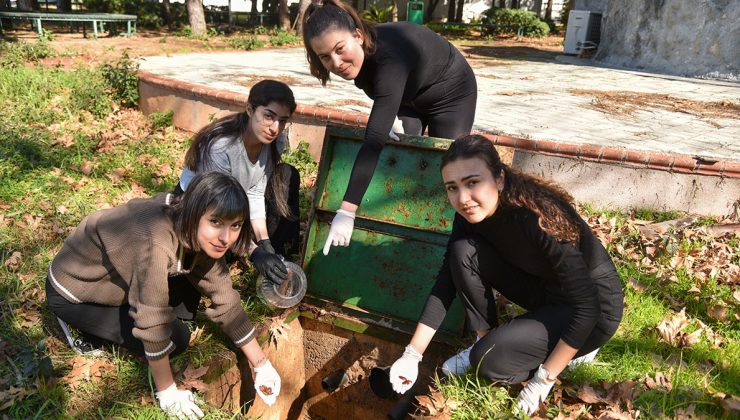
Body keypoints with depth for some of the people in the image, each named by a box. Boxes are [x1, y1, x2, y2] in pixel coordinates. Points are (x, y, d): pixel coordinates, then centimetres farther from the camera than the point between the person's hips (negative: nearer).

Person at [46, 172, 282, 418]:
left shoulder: (196, 235, -15)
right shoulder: (156, 243, -39)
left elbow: (225, 300, -8)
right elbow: (154, 325, -31)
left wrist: (262, 366, -6)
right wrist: (167, 393, -18)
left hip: (110, 276, 7)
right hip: (72, 293, -7)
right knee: (175, 339, -12)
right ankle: (86, 328, 5)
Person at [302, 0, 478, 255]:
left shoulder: (389, 56, -44)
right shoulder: (360, 52, -23)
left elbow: (374, 139, -52)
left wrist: (346, 212, -56)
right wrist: (390, 116, -17)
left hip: (451, 93, -6)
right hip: (408, 95, 6)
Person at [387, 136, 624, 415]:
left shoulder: (540, 217, -34)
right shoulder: (471, 214, -14)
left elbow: (586, 306, -29)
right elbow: (446, 282, -9)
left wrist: (545, 378, -23)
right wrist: (412, 355, -13)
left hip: (595, 306, -6)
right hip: (541, 287, 6)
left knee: (491, 360, -24)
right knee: (464, 252, -16)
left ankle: (577, 350, 2)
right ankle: (485, 340, 2)